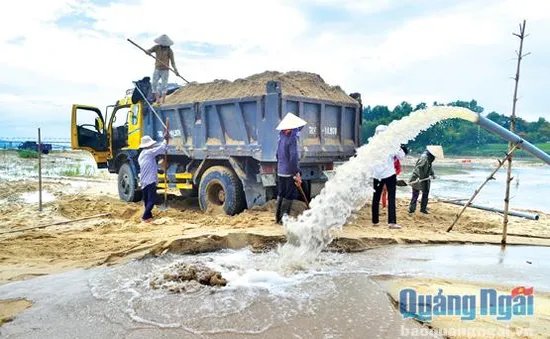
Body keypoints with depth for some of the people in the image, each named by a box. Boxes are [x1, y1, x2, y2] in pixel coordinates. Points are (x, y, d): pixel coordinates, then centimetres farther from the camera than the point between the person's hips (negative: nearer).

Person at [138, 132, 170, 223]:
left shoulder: (141, 155, 19)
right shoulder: (149, 152, -9)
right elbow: (161, 148, -11)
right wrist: (166, 139, 3)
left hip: (143, 182, 9)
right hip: (150, 181, -9)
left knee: (147, 200, 14)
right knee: (152, 200, -8)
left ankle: (149, 216, 20)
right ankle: (145, 217, -12)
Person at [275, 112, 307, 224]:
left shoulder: (281, 138, 7)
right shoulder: (292, 139, -16)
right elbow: (293, 159, -20)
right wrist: (297, 174, -16)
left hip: (280, 172, 8)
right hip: (289, 173, -8)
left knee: (281, 194, 17)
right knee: (289, 196, 3)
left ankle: (278, 217, 25)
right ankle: (283, 218, 7)